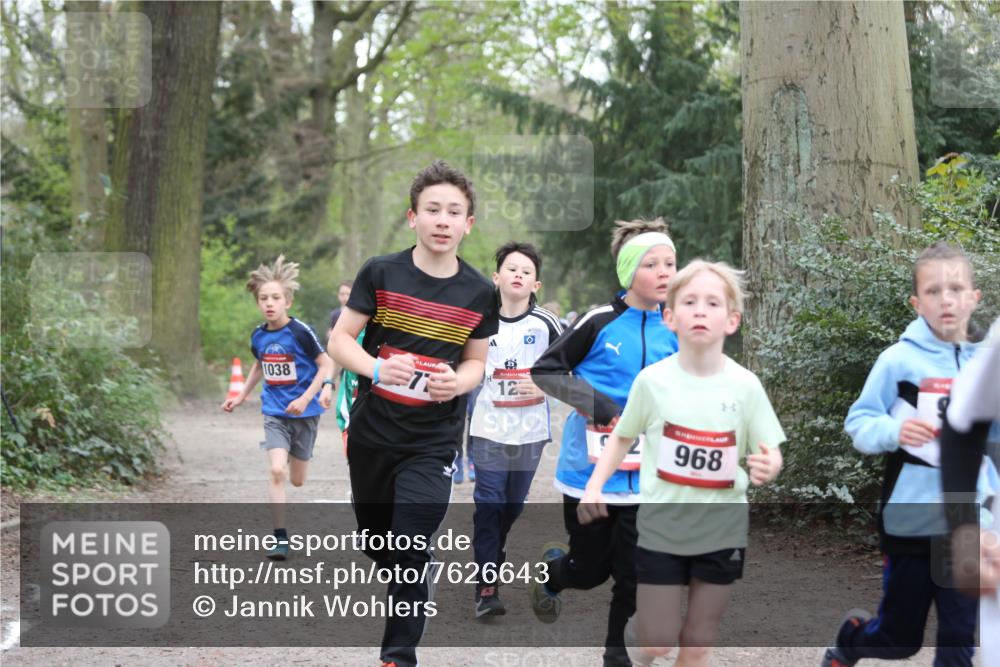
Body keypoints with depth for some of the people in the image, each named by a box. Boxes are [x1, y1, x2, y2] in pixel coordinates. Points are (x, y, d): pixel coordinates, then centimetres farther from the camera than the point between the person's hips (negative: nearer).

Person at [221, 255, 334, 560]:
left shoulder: (300, 332, -15)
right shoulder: (258, 336, 1)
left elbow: (327, 364, -11)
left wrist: (305, 398, -19)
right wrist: (240, 397, 21)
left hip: (305, 413, -2)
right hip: (275, 412, 2)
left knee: (297, 480, 7)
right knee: (276, 471, -17)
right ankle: (280, 537, -12)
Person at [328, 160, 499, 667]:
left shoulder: (479, 293, -3)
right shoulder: (380, 273, -8)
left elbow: (476, 361, 8)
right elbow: (340, 340, -6)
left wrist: (456, 382, -15)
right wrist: (377, 368, -25)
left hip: (433, 443, -1)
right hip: (371, 432, 1)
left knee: (411, 551, -10)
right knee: (375, 542, 17)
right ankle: (414, 594, 49)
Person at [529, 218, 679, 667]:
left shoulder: (677, 331, 1)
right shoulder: (599, 323, -12)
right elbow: (543, 371, -7)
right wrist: (593, 401, -20)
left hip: (644, 476, 3)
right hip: (590, 471, -3)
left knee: (633, 576, 2)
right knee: (591, 570, 8)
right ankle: (551, 568, 42)